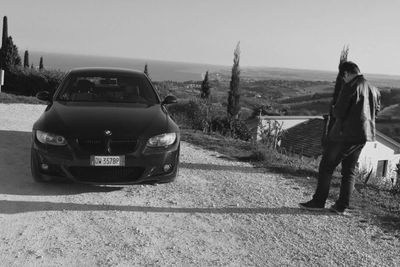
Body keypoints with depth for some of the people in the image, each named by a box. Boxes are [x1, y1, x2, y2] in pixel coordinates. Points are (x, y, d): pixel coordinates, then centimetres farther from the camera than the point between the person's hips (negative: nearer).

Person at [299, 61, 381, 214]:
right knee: (349, 170, 13)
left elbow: (338, 112, -17)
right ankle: (342, 206, 15)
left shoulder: (350, 87, -14)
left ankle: (318, 202, 7)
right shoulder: (374, 89, 9)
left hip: (345, 134, -7)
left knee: (326, 166, 3)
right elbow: (376, 111, 19)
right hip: (364, 134, 8)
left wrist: (334, 110, 5)